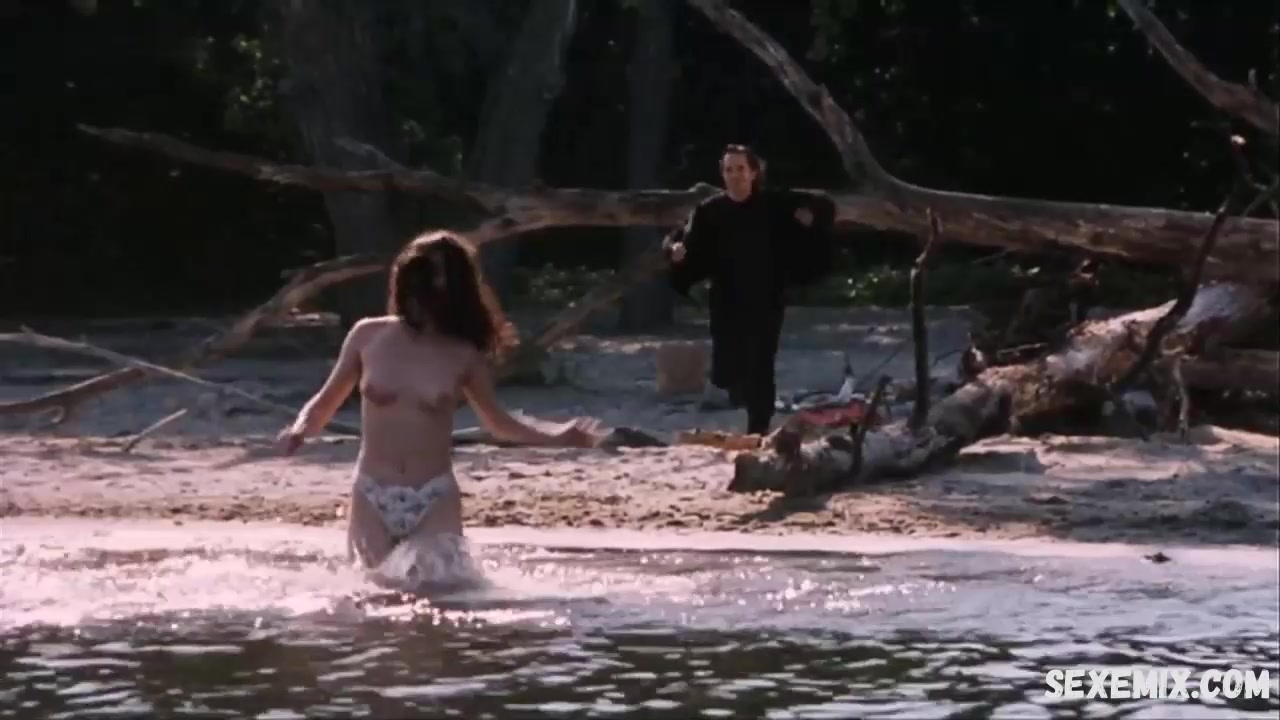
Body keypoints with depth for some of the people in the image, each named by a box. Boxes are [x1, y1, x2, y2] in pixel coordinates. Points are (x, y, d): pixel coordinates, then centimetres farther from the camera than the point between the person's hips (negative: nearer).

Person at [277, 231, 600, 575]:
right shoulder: (368, 336, 0)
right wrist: (299, 430, -11)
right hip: (372, 498, 1)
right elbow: (326, 402, 10)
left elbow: (498, 422, 14)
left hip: (435, 500, -1)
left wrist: (555, 438, 0)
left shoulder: (463, 355, -1)